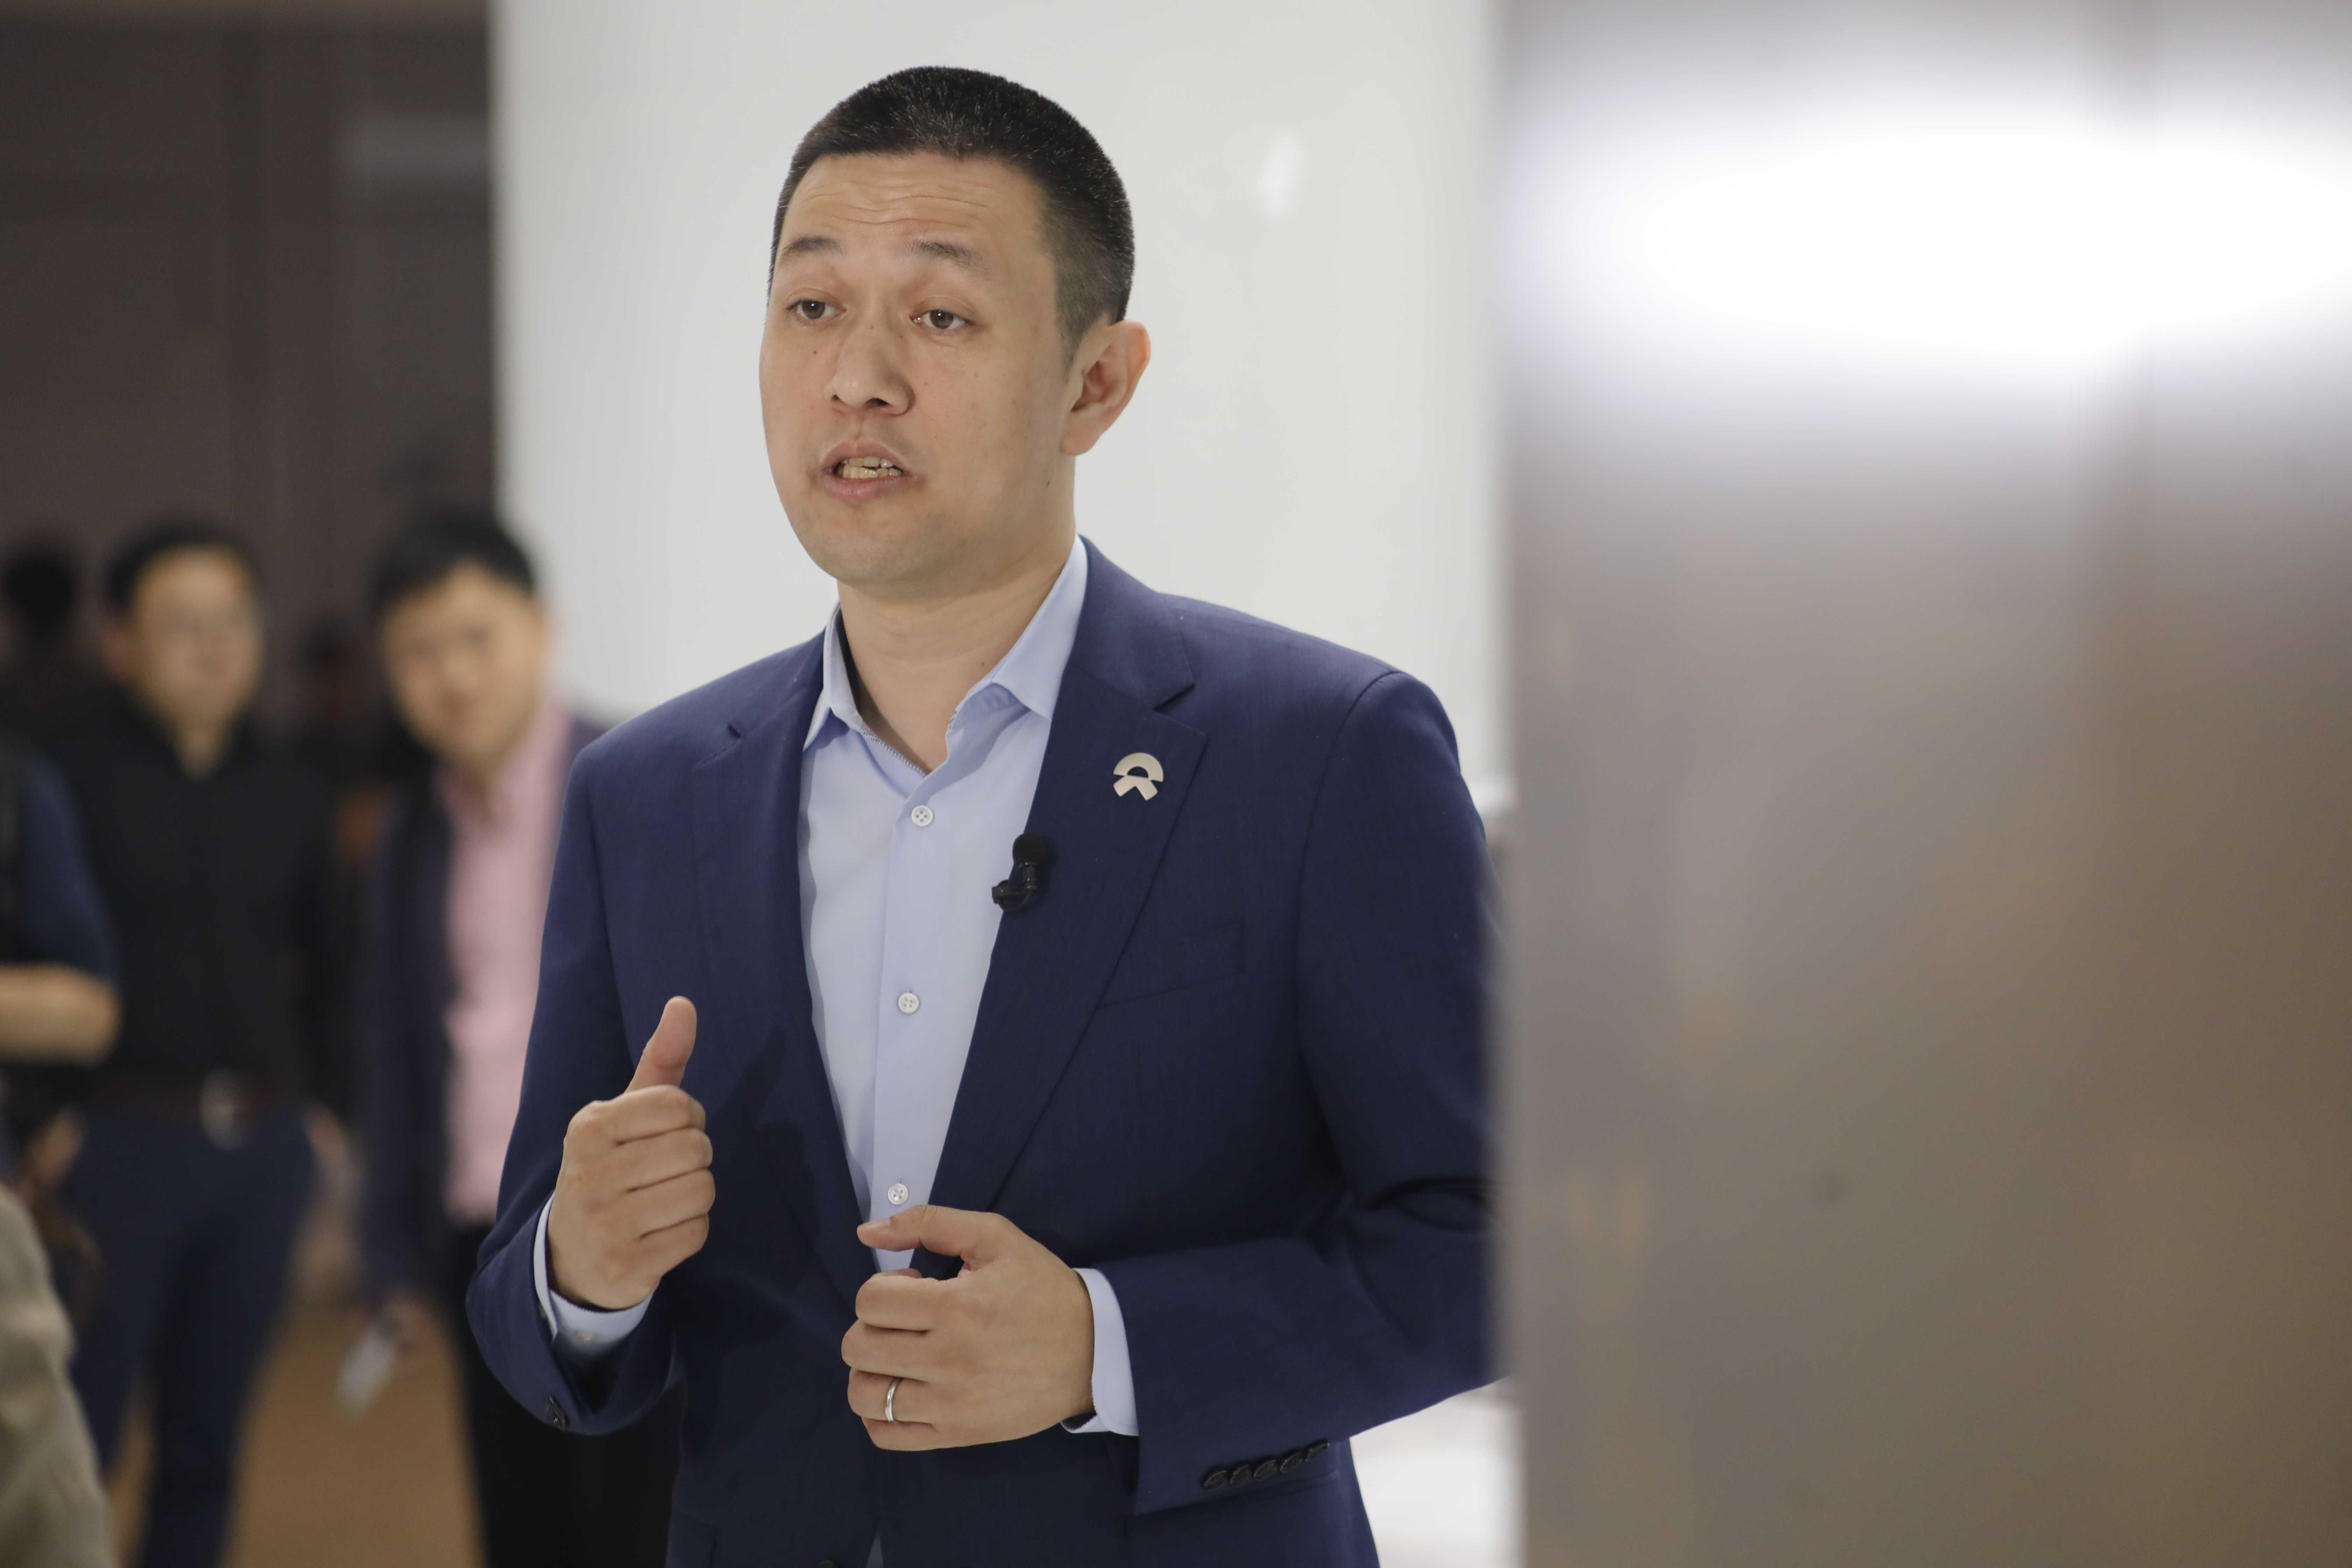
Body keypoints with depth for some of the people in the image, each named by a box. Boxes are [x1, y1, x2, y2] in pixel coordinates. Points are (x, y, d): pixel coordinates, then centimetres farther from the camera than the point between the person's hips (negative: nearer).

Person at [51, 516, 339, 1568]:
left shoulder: (289, 800, 11)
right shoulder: (76, 783, -4)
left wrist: (326, 1108, 11)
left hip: (262, 1152, 4)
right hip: (121, 1139, -4)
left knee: (205, 1441, 9)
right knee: (76, 1435, -4)